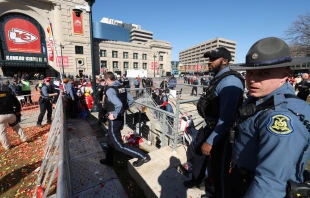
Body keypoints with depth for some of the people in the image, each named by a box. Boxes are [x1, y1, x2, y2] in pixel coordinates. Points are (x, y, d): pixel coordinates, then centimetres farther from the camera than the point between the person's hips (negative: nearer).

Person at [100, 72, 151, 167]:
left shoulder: (109, 90, -22)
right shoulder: (122, 87, 2)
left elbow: (118, 104, -37)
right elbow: (131, 100, 6)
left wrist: (114, 115, -22)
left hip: (114, 120, -9)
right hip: (121, 117, 9)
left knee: (119, 145, 3)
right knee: (111, 140, 25)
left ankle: (143, 156, 4)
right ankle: (109, 160, 44)